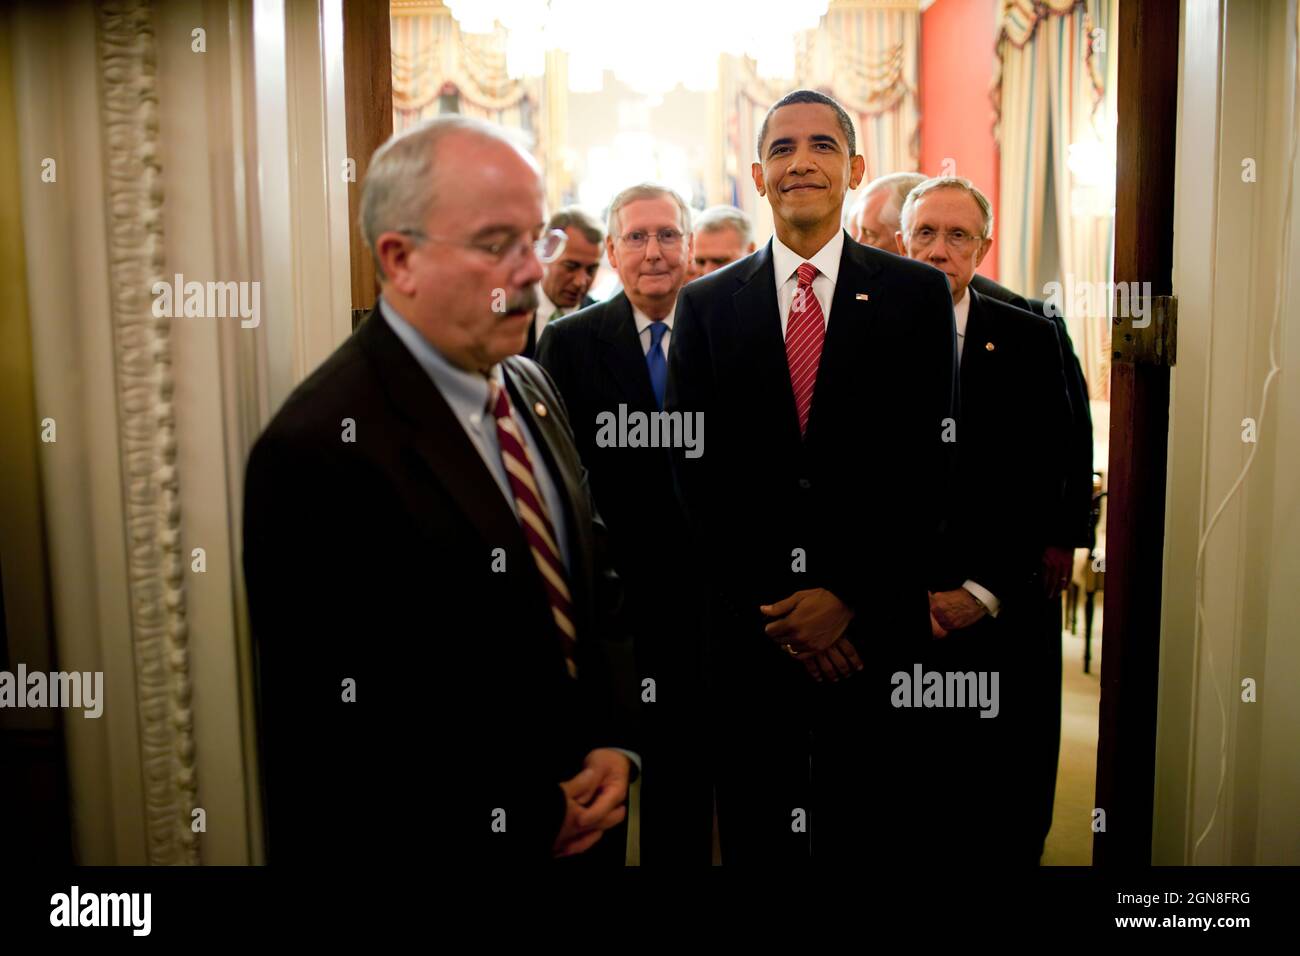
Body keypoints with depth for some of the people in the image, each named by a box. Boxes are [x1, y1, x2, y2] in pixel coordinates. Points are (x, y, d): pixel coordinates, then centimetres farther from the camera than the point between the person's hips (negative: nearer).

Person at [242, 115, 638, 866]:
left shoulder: (532, 387, 1)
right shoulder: (320, 450, -22)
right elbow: (328, 737, -21)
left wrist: (615, 742, -3)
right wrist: (531, 819, -15)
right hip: (432, 842, -6)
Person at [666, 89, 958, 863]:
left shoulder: (917, 294, 2)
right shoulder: (706, 304, 5)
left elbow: (931, 463, -4)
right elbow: (698, 471, 0)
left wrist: (849, 597, -10)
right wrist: (775, 611, -7)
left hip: (875, 625, -1)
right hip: (747, 627, 1)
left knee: (872, 829, 12)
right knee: (754, 829, 13)